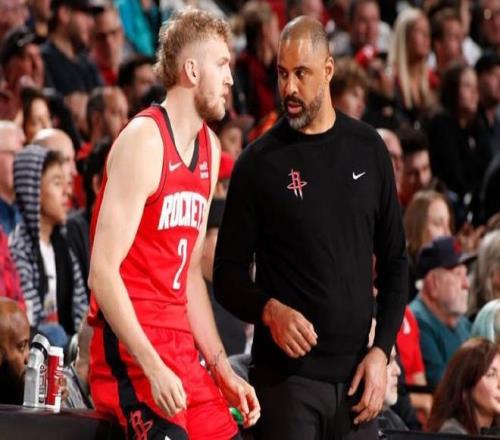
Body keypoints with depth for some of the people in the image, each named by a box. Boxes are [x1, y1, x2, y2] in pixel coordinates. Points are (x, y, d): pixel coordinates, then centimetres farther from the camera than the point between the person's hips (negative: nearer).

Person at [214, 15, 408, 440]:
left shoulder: (368, 149, 7)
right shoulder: (259, 162, -2)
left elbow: (394, 261, 13)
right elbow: (228, 274, 1)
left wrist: (382, 350, 2)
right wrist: (269, 310, -19)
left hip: (356, 374, 3)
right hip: (286, 375, -3)